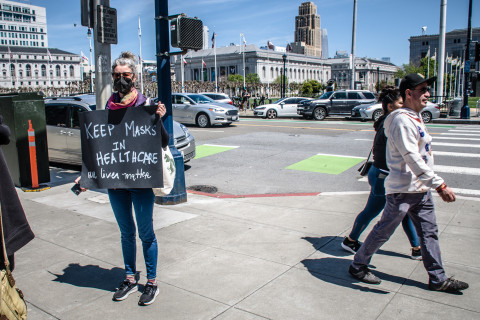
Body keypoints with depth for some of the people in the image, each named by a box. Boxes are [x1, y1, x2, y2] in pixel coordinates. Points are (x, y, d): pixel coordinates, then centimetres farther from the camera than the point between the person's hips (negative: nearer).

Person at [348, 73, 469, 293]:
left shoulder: (416, 118, 14)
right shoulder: (401, 120, -18)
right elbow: (413, 159, -27)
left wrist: (433, 185, 19)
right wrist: (439, 185, -29)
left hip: (421, 189, 10)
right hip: (402, 190, -10)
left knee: (429, 232, 15)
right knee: (383, 231, 2)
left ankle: (438, 279, 27)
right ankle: (358, 266, 19)